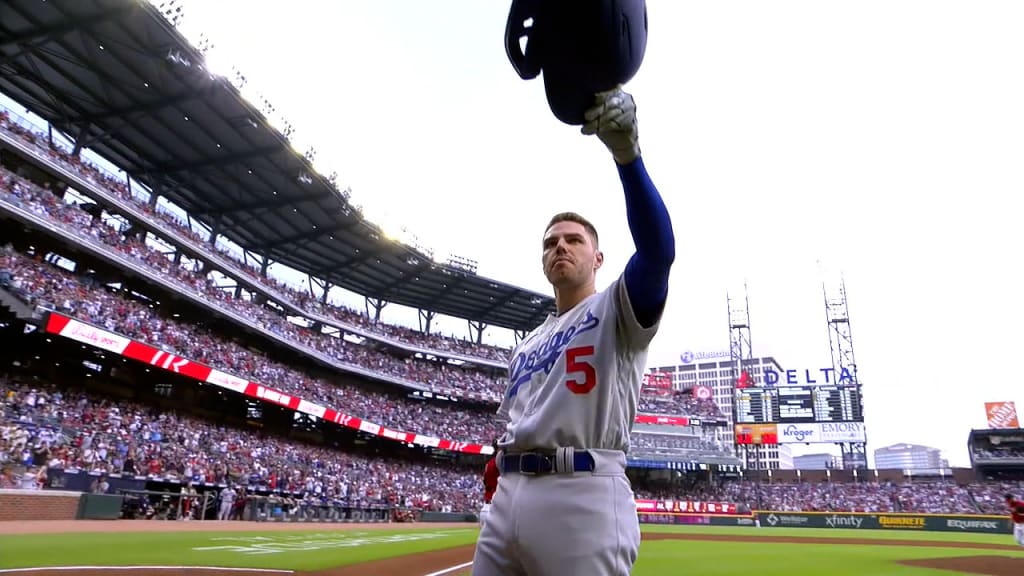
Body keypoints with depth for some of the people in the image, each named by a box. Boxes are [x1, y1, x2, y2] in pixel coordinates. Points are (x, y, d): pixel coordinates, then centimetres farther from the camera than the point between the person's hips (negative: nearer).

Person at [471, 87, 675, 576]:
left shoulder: (618, 310, 5)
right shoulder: (526, 345, 25)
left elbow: (658, 251, -16)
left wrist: (627, 153, -30)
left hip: (584, 496, -6)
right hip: (509, 496, 7)